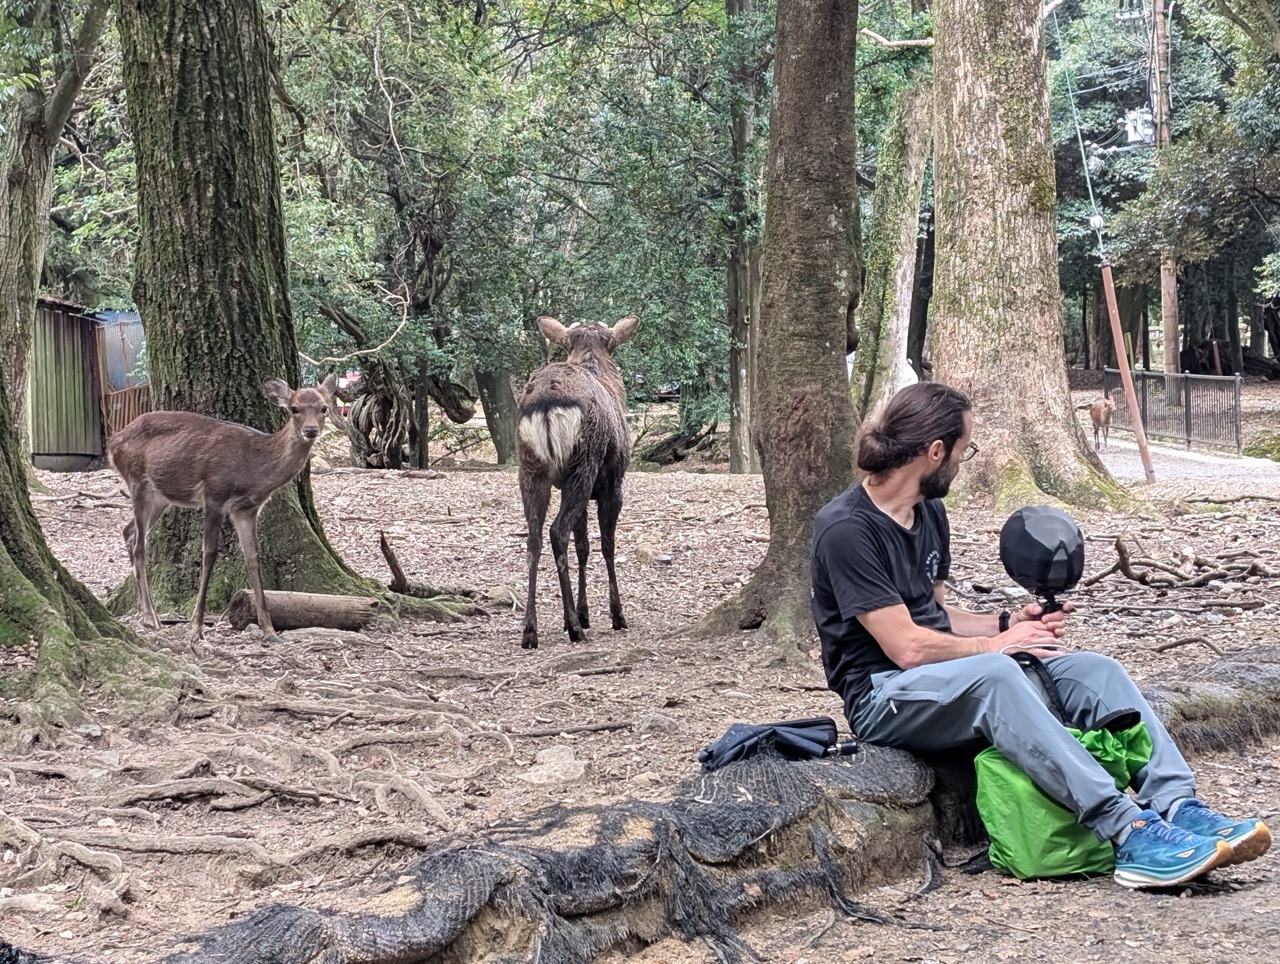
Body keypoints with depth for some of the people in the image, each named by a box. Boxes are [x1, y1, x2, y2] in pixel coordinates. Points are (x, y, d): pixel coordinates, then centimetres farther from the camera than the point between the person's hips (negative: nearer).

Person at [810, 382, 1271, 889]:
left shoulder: (929, 512, 14)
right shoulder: (845, 529, -15)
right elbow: (907, 646, -20)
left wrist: (1009, 623, 6)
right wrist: (996, 644, -8)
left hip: (945, 679, 9)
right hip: (884, 696, -9)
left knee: (1095, 670, -11)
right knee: (992, 673, -38)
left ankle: (1178, 808, -27)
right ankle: (1128, 835, -44)